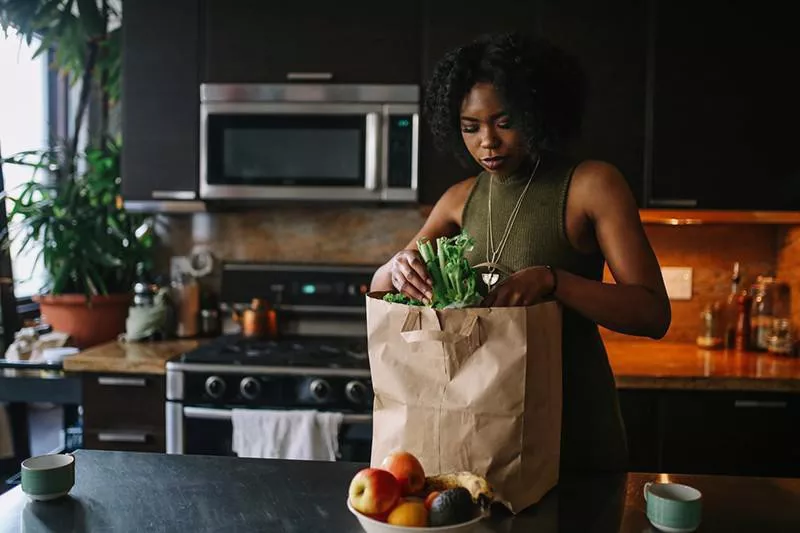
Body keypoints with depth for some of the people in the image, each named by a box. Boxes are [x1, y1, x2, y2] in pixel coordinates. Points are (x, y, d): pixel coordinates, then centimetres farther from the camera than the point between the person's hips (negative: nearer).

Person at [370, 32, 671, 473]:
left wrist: (551, 279, -32)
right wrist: (398, 268, -20)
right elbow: (377, 290, 4)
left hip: (572, 418, -4)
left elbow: (654, 314, -17)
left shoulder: (592, 184, -12)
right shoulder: (461, 199, 3)